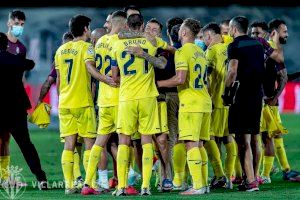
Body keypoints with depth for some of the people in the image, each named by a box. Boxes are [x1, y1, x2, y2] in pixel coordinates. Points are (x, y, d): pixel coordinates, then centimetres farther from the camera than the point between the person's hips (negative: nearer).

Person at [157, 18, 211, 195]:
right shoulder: (200, 52, 16)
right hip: (205, 102, 8)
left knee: (191, 144, -8)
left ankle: (198, 186, -12)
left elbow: (181, 79, -19)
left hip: (191, 103, -8)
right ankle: (204, 184, 12)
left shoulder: (182, 52, -10)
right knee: (199, 144, 12)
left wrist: (158, 83, -9)